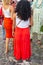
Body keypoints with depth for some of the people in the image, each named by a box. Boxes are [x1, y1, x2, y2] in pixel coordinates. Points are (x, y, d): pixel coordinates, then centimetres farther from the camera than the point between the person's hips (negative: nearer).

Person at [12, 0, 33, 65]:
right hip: (26, 31, 0)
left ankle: (18, 56, 36)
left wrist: (13, 31, 13)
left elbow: (13, 25, -2)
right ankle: (24, 59, 26)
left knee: (18, 44, 18)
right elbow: (31, 23, -1)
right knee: (25, 45, 14)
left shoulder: (15, 15, -15)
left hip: (18, 31, 0)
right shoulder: (29, 15, -15)